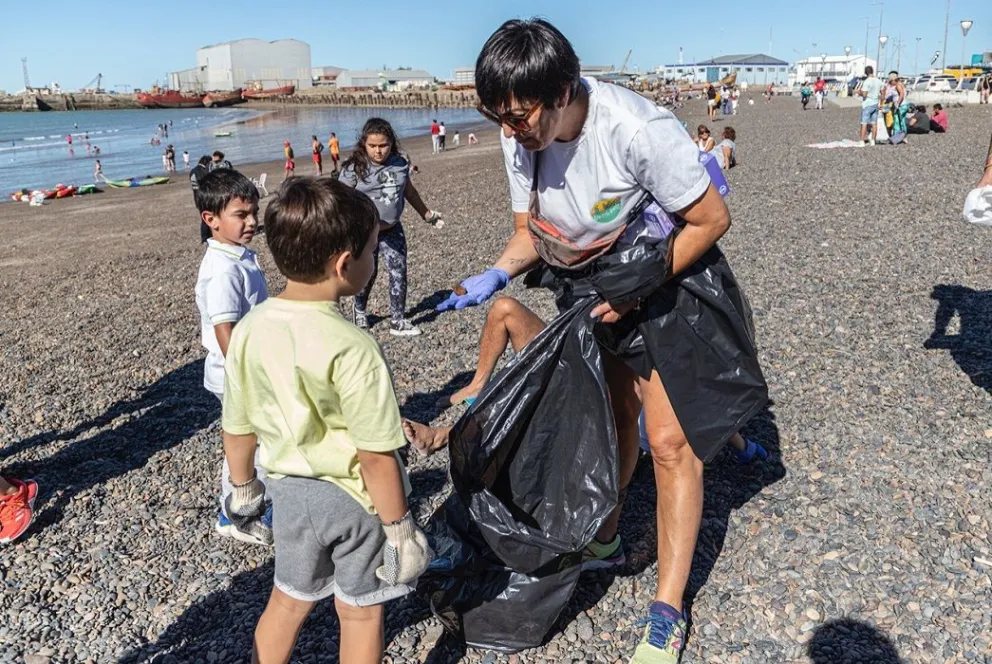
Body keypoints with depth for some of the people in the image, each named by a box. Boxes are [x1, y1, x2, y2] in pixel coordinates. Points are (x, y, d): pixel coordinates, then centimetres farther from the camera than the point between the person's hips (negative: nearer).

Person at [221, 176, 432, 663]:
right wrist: (400, 529, -10)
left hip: (290, 489, 5)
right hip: (354, 497, -4)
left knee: (288, 599, 26)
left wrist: (244, 487, 17)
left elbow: (237, 429, 0)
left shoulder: (249, 330, -11)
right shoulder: (352, 348, -28)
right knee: (360, 611, 18)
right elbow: (376, 457, -23)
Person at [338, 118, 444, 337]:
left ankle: (398, 321, 8)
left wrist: (426, 213, 26)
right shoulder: (354, 168, -13)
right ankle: (360, 313, 38)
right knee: (367, 275, 10)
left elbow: (409, 191, 17)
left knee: (399, 273, -2)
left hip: (392, 230, 3)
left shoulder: (400, 163, 1)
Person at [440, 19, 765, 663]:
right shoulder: (521, 139, -14)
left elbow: (712, 219, -22)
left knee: (668, 440, -5)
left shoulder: (636, 128, -33)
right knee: (613, 417, 16)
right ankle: (604, 541, 38)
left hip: (670, 280, -5)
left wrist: (633, 291, -23)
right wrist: (495, 276, -22)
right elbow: (531, 230, -2)